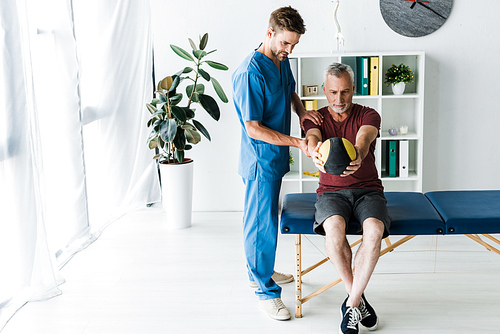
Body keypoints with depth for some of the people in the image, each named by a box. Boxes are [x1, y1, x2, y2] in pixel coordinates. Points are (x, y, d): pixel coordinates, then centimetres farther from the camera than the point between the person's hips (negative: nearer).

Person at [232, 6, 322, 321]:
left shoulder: (282, 61, 5)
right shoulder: (250, 73, -23)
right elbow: (253, 128, -23)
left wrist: (301, 110, 4)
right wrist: (296, 142, -23)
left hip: (276, 157, 9)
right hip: (260, 160, -9)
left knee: (264, 219, 21)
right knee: (262, 224, 0)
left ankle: (259, 272, 38)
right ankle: (266, 291, 13)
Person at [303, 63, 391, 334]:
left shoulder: (368, 116, 0)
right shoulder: (315, 118, 2)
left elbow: (363, 139, -24)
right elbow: (312, 138, -22)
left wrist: (357, 157, -50)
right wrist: (315, 153, -49)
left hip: (368, 190, 0)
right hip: (331, 192, 0)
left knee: (374, 229, -33)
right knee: (334, 226, -34)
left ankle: (351, 304, -20)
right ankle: (358, 299, -16)